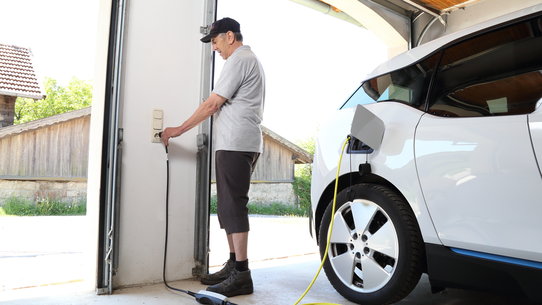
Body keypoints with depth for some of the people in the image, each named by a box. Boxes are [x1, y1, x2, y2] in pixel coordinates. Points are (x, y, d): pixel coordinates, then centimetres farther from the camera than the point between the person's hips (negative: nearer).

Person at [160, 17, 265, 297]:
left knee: (233, 206, -11)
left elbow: (212, 104, -9)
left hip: (235, 144, -10)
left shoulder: (238, 60, -5)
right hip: (241, 144, 10)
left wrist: (179, 130, -2)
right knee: (229, 207, 10)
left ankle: (241, 274, -9)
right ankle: (233, 266, 15)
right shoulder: (251, 60, 26)